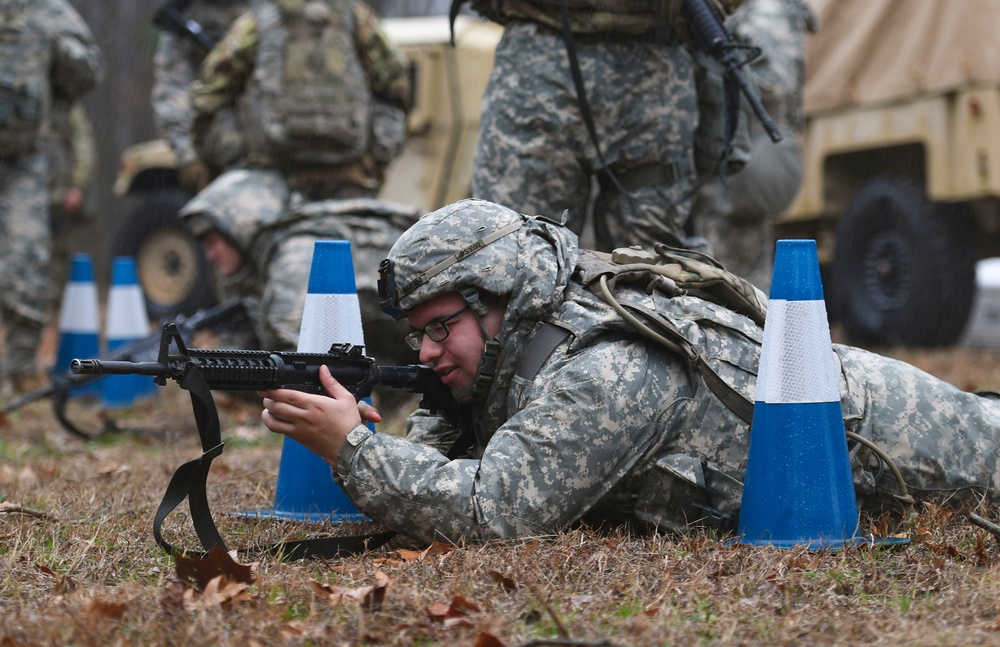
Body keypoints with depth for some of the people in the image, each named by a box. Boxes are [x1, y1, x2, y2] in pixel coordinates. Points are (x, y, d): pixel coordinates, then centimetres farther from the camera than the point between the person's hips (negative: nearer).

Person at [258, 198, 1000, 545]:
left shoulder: (600, 375, -39)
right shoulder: (521, 347, -11)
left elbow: (488, 509, -45)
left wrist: (351, 446, -44)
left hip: (864, 417, -6)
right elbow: (440, 450, -4)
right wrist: (364, 440, -26)